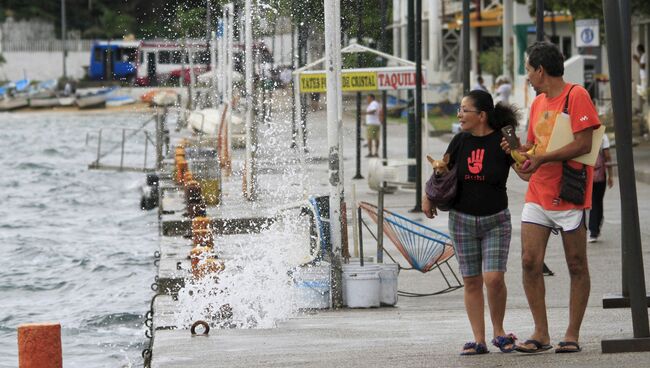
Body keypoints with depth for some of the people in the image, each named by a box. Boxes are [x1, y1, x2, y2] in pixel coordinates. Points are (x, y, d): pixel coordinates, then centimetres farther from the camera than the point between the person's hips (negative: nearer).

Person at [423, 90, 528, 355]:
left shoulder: (502, 141, -9)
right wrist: (428, 196, 8)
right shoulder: (461, 141, 2)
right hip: (462, 219, 3)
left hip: (496, 220, -3)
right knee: (471, 281, 3)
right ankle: (479, 340, 8)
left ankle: (498, 332, 9)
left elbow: (526, 173, -13)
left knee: (494, 278, -13)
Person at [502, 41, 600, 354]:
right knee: (529, 262, -3)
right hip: (537, 195, 7)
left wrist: (542, 159, -20)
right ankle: (541, 334, 4)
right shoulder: (538, 103, 15)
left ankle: (572, 335, 7)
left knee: (576, 266, 2)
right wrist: (518, 149, 0)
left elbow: (584, 144, -17)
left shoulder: (576, 96, -9)